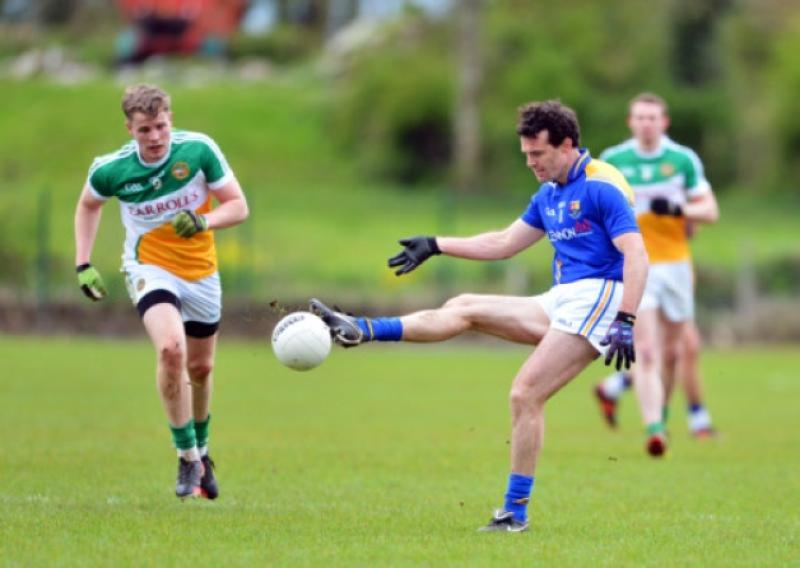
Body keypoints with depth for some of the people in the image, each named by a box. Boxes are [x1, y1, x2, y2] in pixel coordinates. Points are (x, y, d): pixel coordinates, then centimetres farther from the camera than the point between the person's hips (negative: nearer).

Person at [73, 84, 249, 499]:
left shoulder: (198, 150, -17)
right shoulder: (111, 170, -15)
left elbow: (238, 206, -9)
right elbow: (88, 205, 8)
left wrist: (203, 221, -29)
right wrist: (83, 265, 2)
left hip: (201, 271, 2)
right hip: (150, 267, -2)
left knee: (200, 367, 15)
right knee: (171, 348, -28)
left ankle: (201, 448, 42)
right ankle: (187, 457, -15)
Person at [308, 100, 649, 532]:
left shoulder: (602, 187, -12)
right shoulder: (548, 195, 16)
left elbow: (637, 257, -20)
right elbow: (503, 243, 27)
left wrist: (625, 323, -28)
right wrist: (435, 245, 25)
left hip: (595, 298, -9)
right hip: (559, 302, 9)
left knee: (525, 394, -16)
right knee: (465, 309, 6)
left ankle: (515, 512, -11)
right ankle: (359, 331, 0)